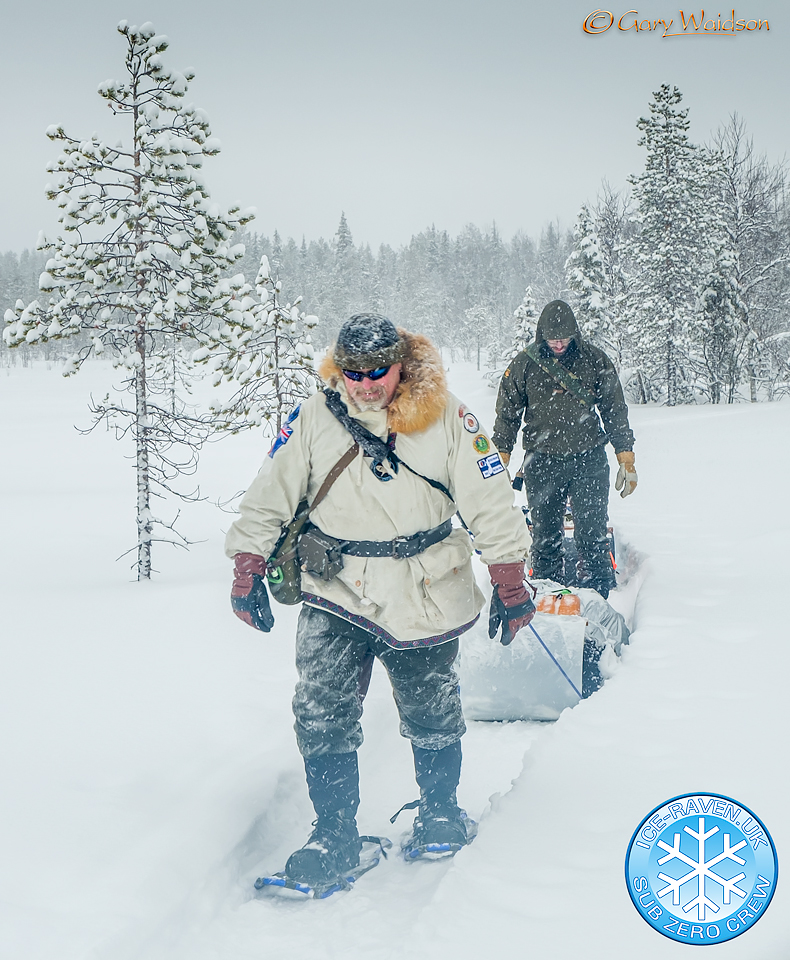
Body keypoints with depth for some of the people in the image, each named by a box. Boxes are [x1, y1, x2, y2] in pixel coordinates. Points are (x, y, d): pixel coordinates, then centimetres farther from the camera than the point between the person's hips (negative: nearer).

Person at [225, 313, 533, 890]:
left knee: (431, 714, 12)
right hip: (336, 592, 0)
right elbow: (269, 497, 3)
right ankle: (335, 833, 6)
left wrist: (511, 582, 0)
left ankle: (441, 809, 37)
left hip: (424, 598, 0)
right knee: (322, 715, -9)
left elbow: (491, 503, -1)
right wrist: (247, 571, 1)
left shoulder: (447, 419, -7)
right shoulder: (314, 420, -5)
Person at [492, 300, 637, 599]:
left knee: (592, 534, -4)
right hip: (542, 462, 1)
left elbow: (615, 411, 9)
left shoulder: (594, 360, 2)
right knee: (545, 534, 5)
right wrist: (499, 461, 7)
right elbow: (507, 415, 10)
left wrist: (626, 458, 7)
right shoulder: (524, 364, 2)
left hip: (589, 460, -1)